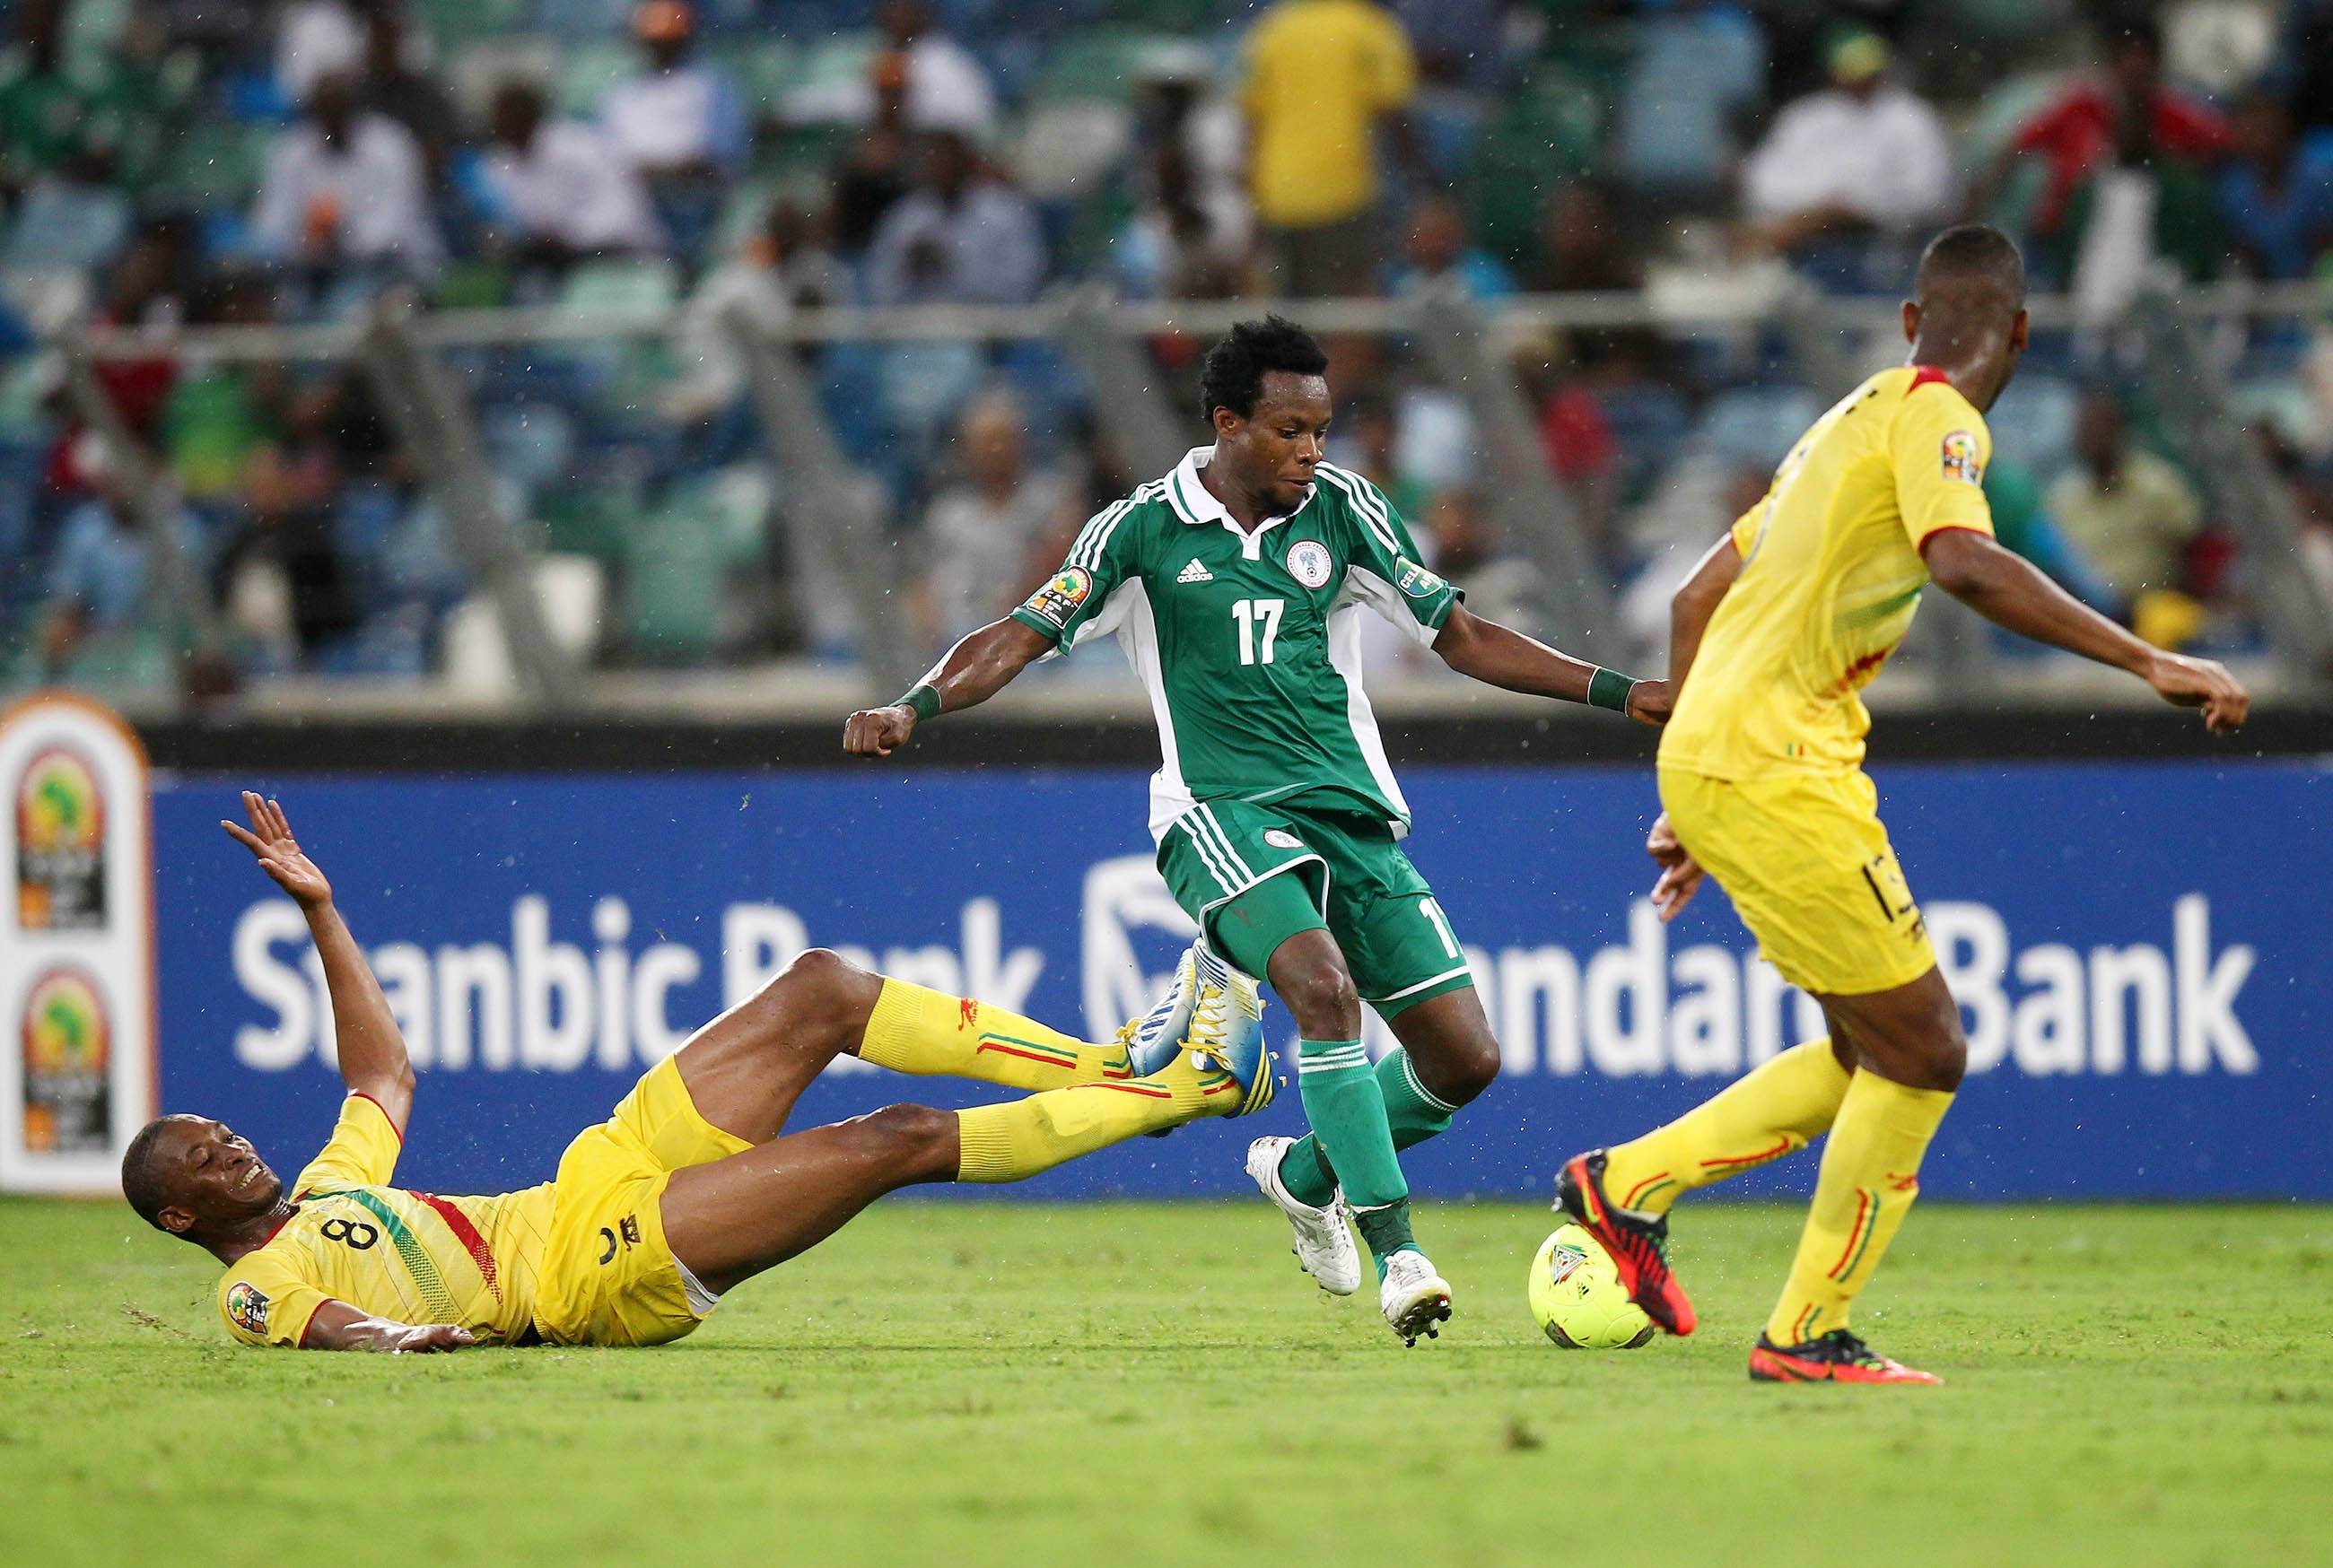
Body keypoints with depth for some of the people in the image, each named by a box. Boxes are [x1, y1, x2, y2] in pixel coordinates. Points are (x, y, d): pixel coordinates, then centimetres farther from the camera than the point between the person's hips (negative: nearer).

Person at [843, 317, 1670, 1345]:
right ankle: (1396, 1251, -31)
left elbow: (1459, 636, 14)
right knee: (1325, 984, -33)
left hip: (1352, 811, 5)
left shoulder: (1343, 511, 9)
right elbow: (1023, 636, -4)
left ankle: (1304, 1175, 26)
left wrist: (1619, 693, 8)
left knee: (1465, 1059, -3)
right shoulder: (1142, 529, 0)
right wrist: (914, 707, -22)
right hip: (1222, 810, -5)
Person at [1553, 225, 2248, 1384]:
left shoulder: (1852, 422, 20)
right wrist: (2148, 662, -31)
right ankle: (1808, 1335, 2)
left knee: (1876, 1052, 14)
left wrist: (1691, 805, 29)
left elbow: (1698, 596, 25)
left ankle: (1630, 1184, 16)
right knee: (1920, 1054, -3)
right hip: (1774, 772, -9)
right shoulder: (1933, 418, -8)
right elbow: (1964, 563, -29)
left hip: (1713, 764, 9)